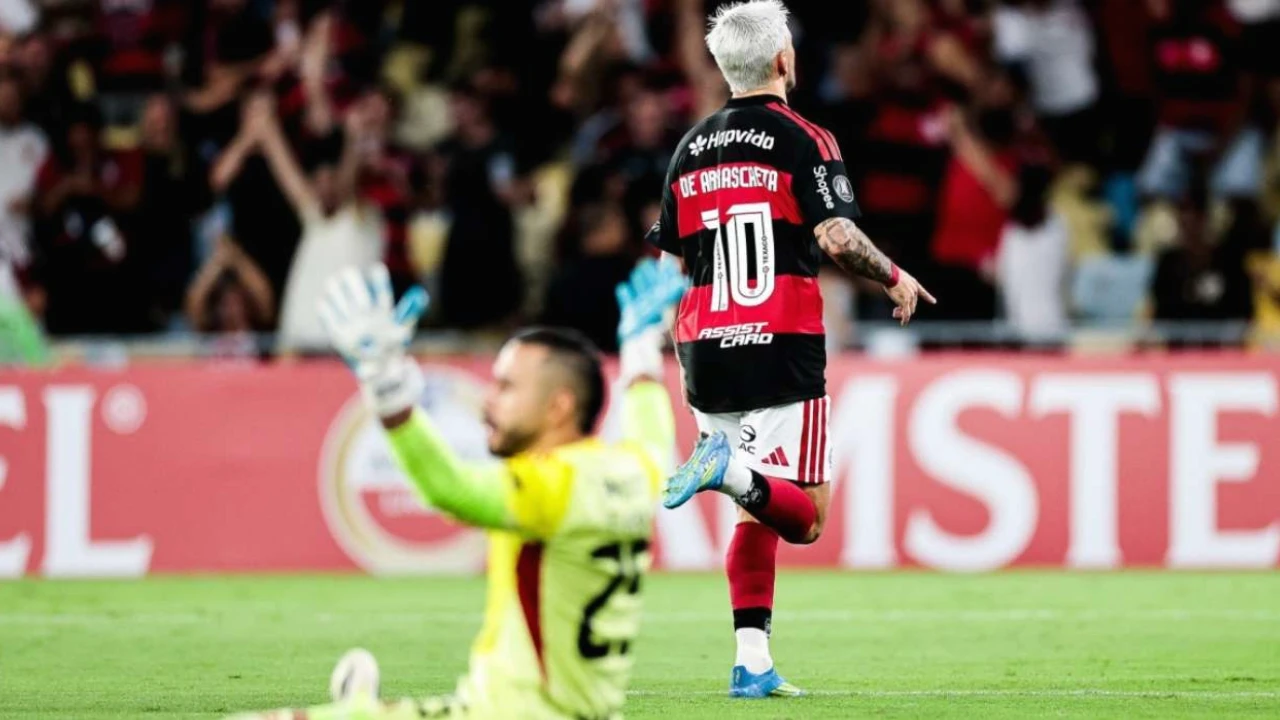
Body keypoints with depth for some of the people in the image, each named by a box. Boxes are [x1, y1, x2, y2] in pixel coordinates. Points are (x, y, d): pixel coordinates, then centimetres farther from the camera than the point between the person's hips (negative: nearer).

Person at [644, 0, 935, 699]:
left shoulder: (691, 148, 12)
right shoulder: (804, 141, -4)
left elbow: (666, 262, 13)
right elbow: (836, 236, -17)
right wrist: (896, 279, 0)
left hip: (707, 354, 5)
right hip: (783, 354, -5)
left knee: (756, 513, 15)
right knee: (805, 515, 0)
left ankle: (752, 661, 3)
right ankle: (733, 470, -30)